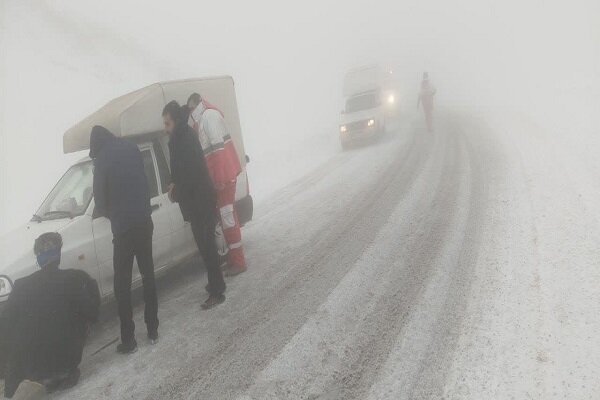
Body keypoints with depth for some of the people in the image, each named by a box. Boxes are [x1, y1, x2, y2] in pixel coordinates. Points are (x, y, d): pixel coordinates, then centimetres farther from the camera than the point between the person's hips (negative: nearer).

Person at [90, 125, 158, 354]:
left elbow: (100, 194, -1)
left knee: (122, 284, 5)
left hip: (123, 226, -5)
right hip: (144, 221, 5)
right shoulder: (132, 149, 8)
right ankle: (153, 330, 21)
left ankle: (128, 340, 9)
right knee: (148, 275, 15)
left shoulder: (102, 159, -5)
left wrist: (102, 211, 19)